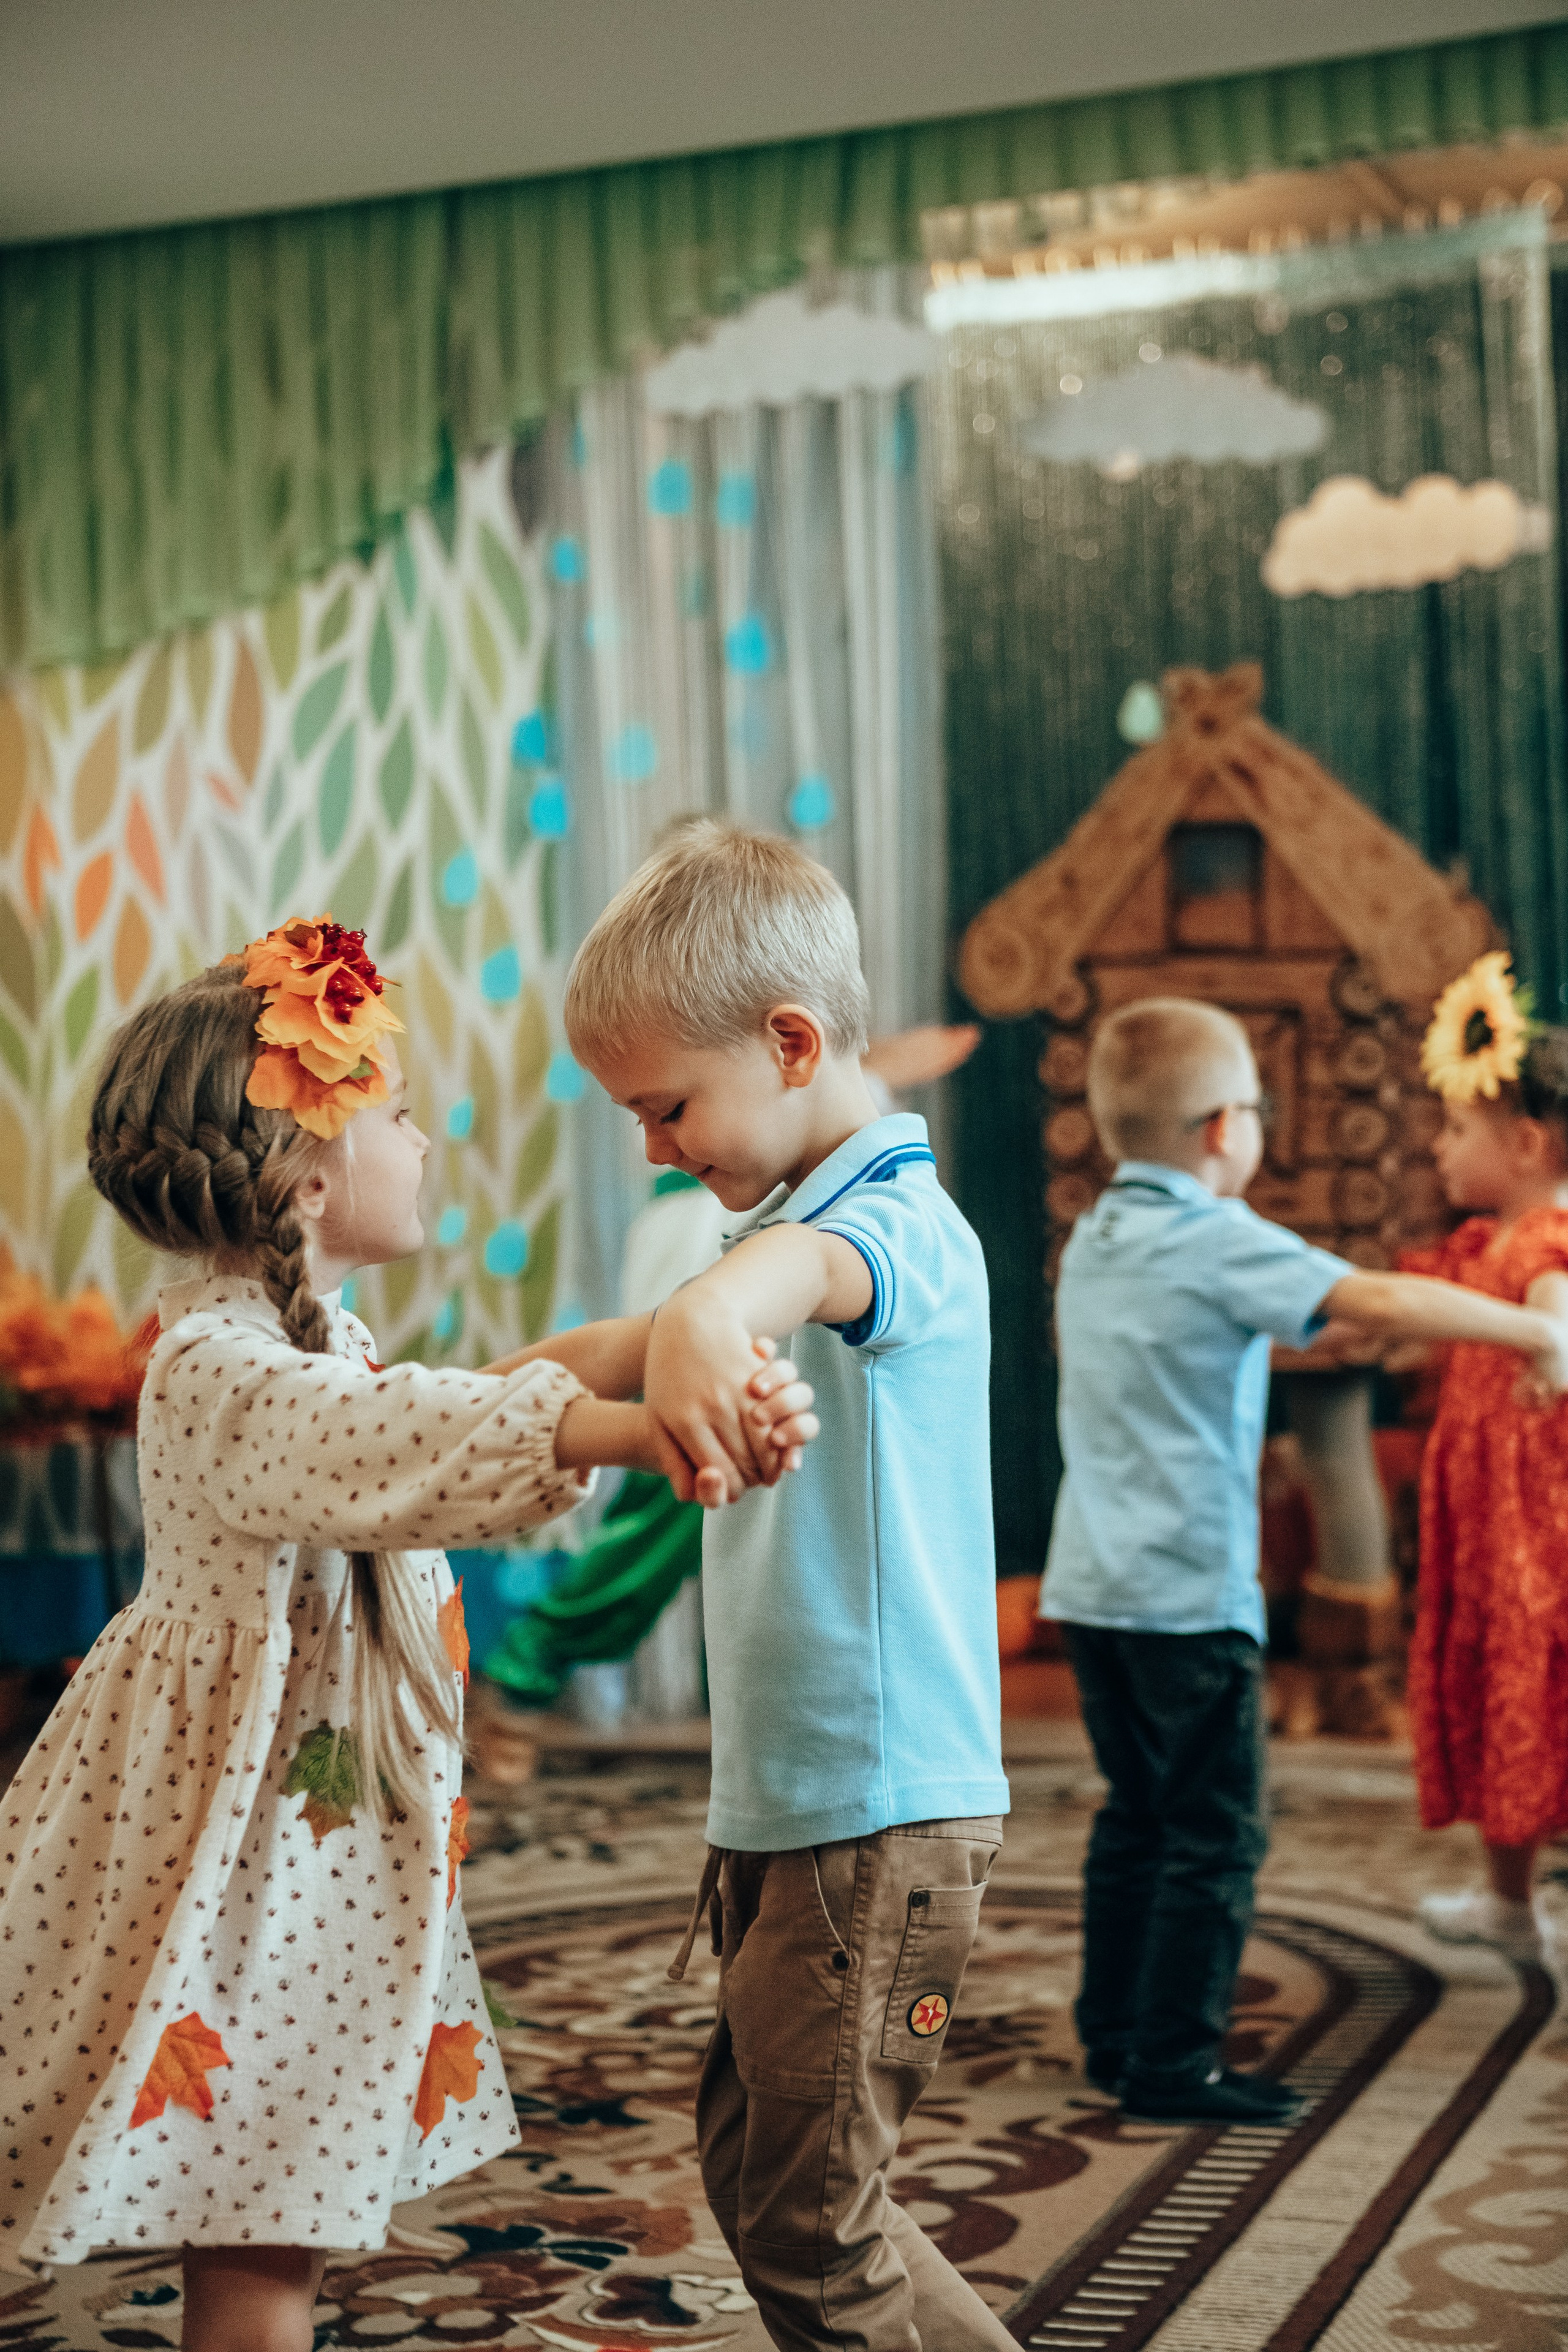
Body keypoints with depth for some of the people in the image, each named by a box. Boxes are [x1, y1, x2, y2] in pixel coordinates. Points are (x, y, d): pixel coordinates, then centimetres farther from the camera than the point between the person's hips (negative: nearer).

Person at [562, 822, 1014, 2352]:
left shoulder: (903, 1222, -19)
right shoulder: (792, 1210, 15)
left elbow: (816, 1266, -44)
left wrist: (714, 1310, -65)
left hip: (882, 1814, -10)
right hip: (782, 1800, 10)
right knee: (748, 2176, 18)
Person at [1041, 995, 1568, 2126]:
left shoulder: (1093, 1242, 11)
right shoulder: (1222, 1243, -13)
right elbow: (1382, 1299, -21)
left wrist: (1302, 1330, 25)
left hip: (1092, 1584, 8)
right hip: (1191, 1592, -8)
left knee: (1137, 1818, 17)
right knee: (1214, 1835, 0)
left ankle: (1115, 2037, 24)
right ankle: (1175, 2063, 4)